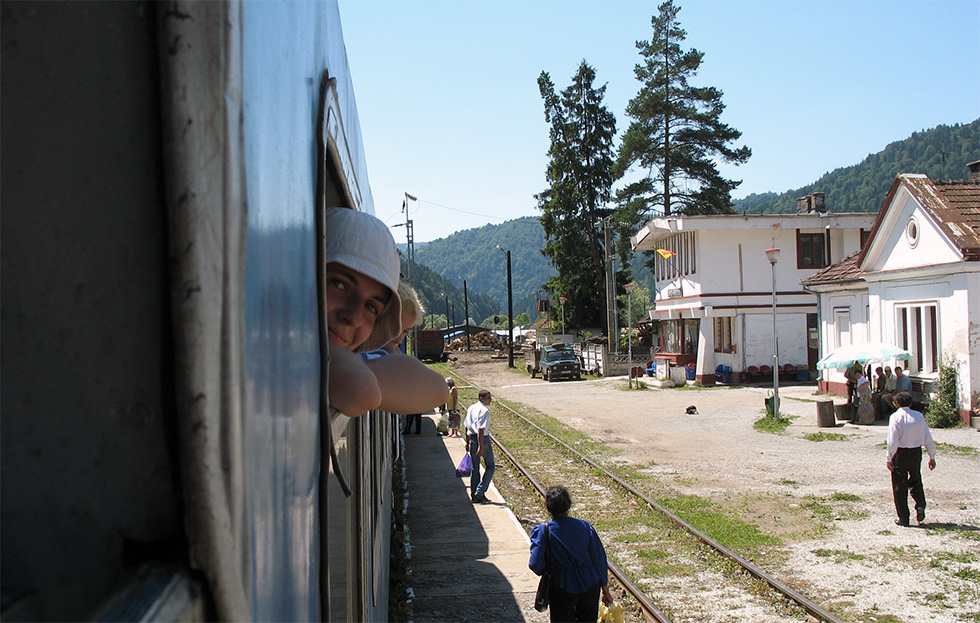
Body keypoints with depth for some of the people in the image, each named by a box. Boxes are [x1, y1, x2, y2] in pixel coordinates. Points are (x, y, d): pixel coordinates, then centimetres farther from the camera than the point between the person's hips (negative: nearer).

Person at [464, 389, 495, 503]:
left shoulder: (471, 408, 11)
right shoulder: (484, 410, -15)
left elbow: (466, 426, 16)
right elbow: (481, 429, -22)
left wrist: (468, 442, 23)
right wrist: (481, 447, -24)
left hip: (472, 439, 7)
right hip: (483, 439, -7)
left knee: (474, 468, 12)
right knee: (490, 467, 8)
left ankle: (474, 496, 13)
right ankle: (480, 491, -1)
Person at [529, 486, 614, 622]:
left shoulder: (542, 531, -14)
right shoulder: (585, 526, -7)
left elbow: (535, 565, -18)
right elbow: (599, 560, -2)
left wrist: (547, 571, 6)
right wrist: (605, 590, 9)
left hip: (562, 589, -2)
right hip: (590, 586, 2)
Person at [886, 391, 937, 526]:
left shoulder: (895, 417, -11)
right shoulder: (919, 416, 0)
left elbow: (892, 441, -15)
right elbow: (928, 439, 3)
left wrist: (889, 459, -8)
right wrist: (932, 457, 12)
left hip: (900, 453, -4)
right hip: (916, 453, 4)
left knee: (900, 486, 6)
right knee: (915, 481, 25)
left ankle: (903, 519, 9)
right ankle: (920, 505, 2)